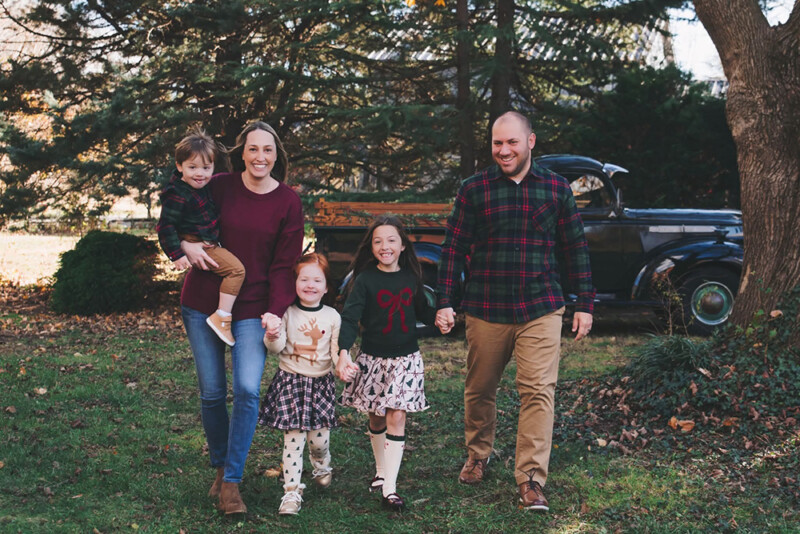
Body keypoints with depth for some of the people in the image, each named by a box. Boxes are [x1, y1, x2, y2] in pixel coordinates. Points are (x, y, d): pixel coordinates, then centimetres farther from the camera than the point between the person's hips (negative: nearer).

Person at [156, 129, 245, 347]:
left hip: (210, 244, 10)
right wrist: (176, 255, -26)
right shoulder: (178, 195, -21)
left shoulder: (201, 186, 7)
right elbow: (166, 226, -22)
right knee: (236, 269, -23)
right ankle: (222, 316, -22)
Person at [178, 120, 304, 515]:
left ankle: (232, 482, -5)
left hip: (251, 308, -1)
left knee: (247, 390, -15)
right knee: (212, 392, 4)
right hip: (203, 303, 1)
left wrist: (276, 312, -15)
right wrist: (185, 245, -11)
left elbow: (284, 265, -3)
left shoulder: (288, 203, -3)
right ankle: (219, 466, 26)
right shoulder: (220, 187, -3)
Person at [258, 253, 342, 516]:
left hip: (321, 383, 1)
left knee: (319, 438, 5)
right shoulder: (287, 314, -3)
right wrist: (272, 336, -29)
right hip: (291, 381, -1)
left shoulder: (332, 317, 2)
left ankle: (322, 469, 39)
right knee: (293, 438, -7)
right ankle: (292, 491, -1)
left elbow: (338, 351, 3)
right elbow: (277, 348, -7)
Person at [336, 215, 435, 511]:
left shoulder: (410, 278, 2)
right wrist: (343, 352, -31)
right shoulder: (365, 280, -8)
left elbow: (422, 310, 17)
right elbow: (349, 317, -17)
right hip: (373, 358, -1)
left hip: (406, 358, 1)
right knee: (376, 418, 12)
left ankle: (389, 487, -4)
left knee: (396, 417, -4)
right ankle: (381, 471, 34)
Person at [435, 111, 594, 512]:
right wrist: (444, 302, -2)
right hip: (485, 311, 1)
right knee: (479, 390, 11)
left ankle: (531, 481, -5)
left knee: (539, 392, -8)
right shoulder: (474, 189, 2)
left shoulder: (556, 189, 5)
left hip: (540, 311, 0)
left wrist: (585, 305, 7)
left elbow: (576, 249, 9)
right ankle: (477, 457, 35)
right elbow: (453, 248, 4)